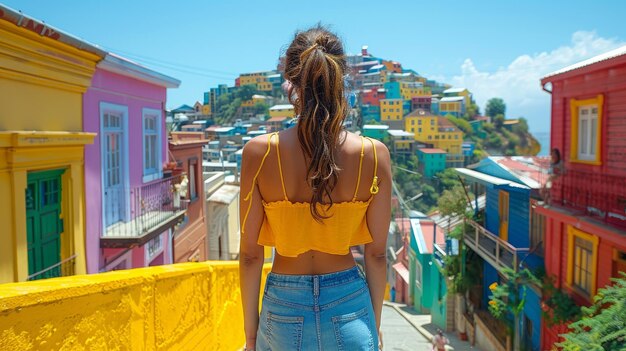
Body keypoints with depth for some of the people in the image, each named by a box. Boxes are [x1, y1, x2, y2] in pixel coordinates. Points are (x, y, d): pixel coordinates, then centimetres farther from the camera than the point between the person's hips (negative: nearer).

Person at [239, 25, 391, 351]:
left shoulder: (259, 152, -13)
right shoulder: (375, 154, -11)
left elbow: (250, 253, -8)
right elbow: (376, 253, -4)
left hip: (284, 309, 0)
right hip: (349, 306, 1)